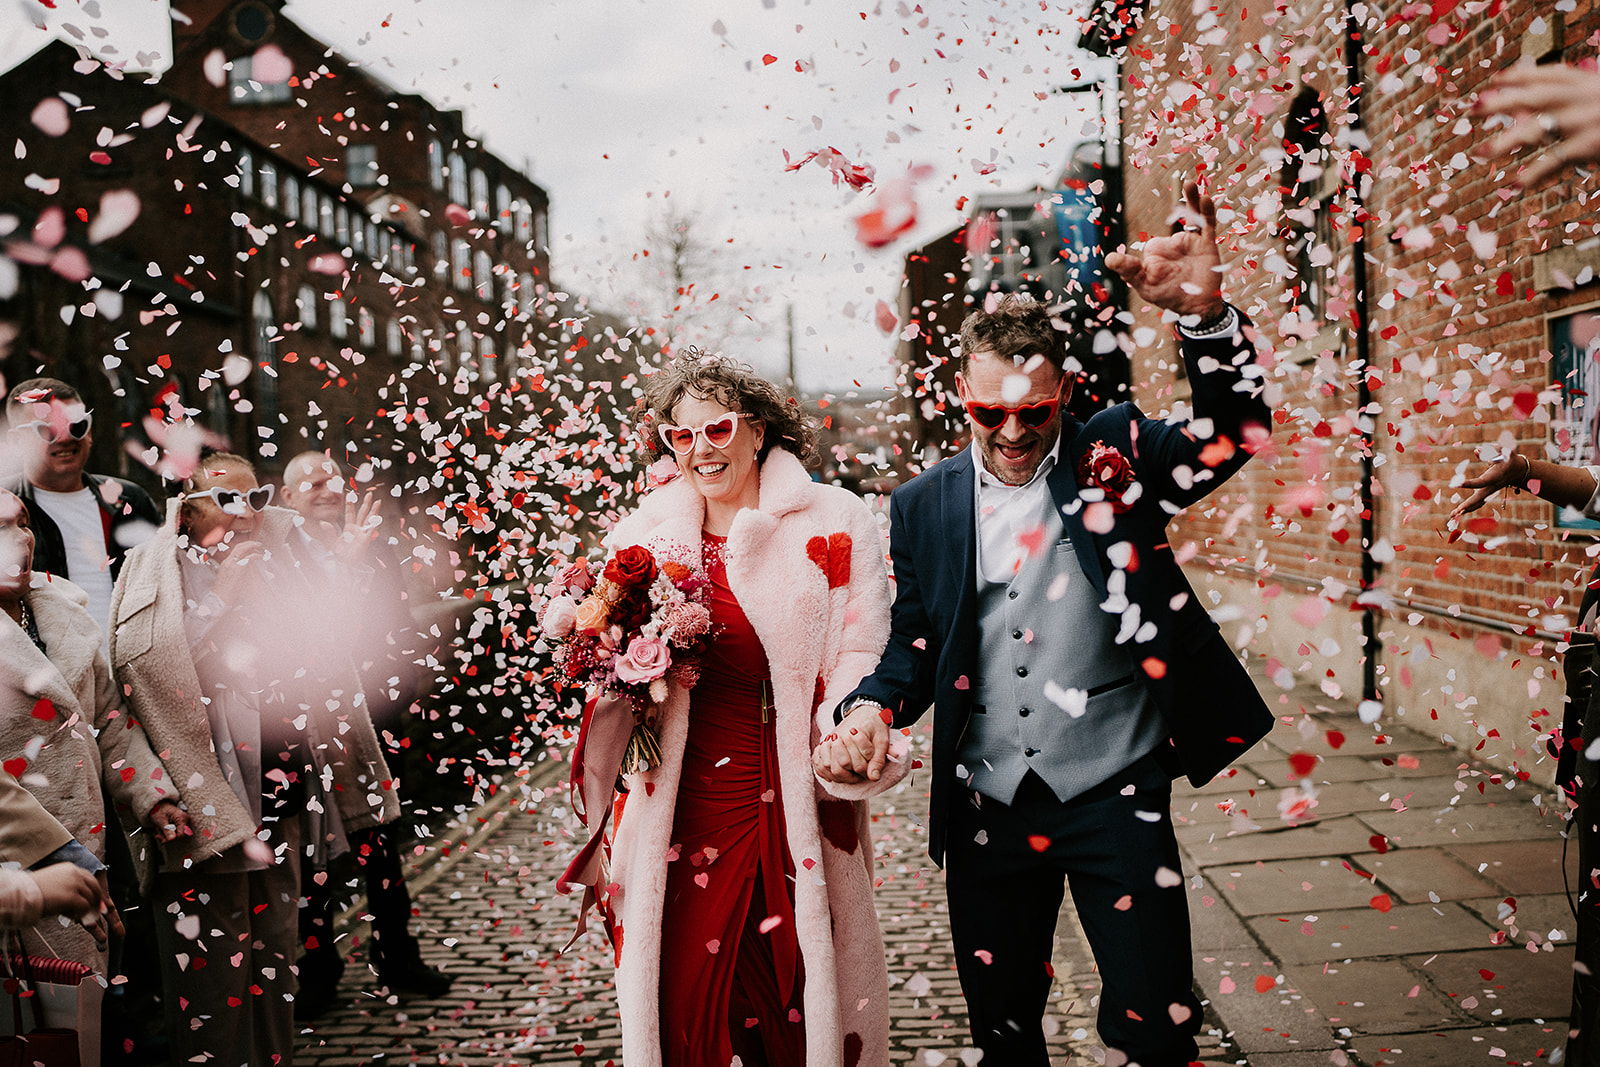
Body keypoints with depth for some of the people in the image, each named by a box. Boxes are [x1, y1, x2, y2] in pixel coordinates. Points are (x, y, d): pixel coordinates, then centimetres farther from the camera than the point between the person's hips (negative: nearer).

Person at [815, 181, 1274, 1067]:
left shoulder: (1114, 456, -2)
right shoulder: (923, 505, 5)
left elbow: (1232, 432, -16)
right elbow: (913, 643, 8)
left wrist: (1202, 311, -32)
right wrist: (872, 709, -12)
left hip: (1113, 793, -2)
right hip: (986, 804, 3)